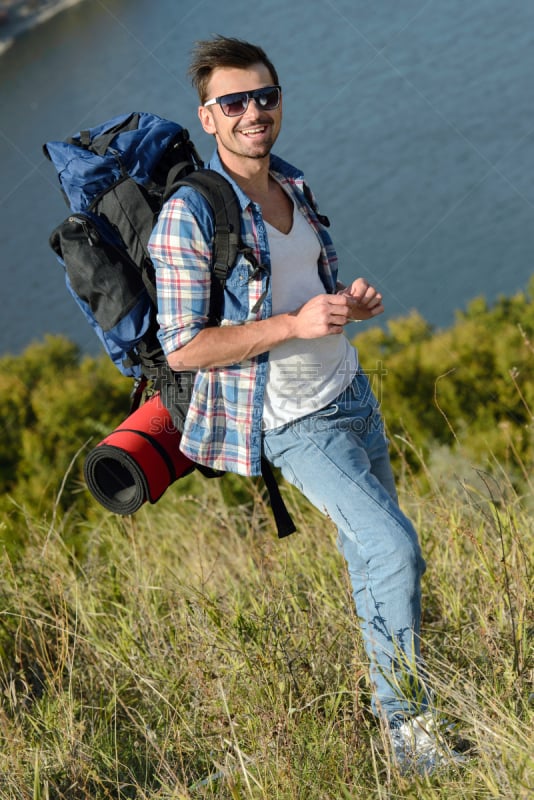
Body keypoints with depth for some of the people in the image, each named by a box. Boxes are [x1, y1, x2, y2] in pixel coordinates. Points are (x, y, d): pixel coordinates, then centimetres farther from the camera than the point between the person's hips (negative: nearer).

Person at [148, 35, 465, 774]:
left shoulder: (294, 187, 7)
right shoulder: (189, 216, -18)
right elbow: (181, 347, -20)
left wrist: (352, 300, -3)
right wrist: (297, 323, -25)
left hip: (352, 393, 8)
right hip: (294, 425, -8)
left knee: (373, 562, 14)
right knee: (395, 547, -18)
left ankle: (393, 717, 30)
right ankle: (410, 726, -4)